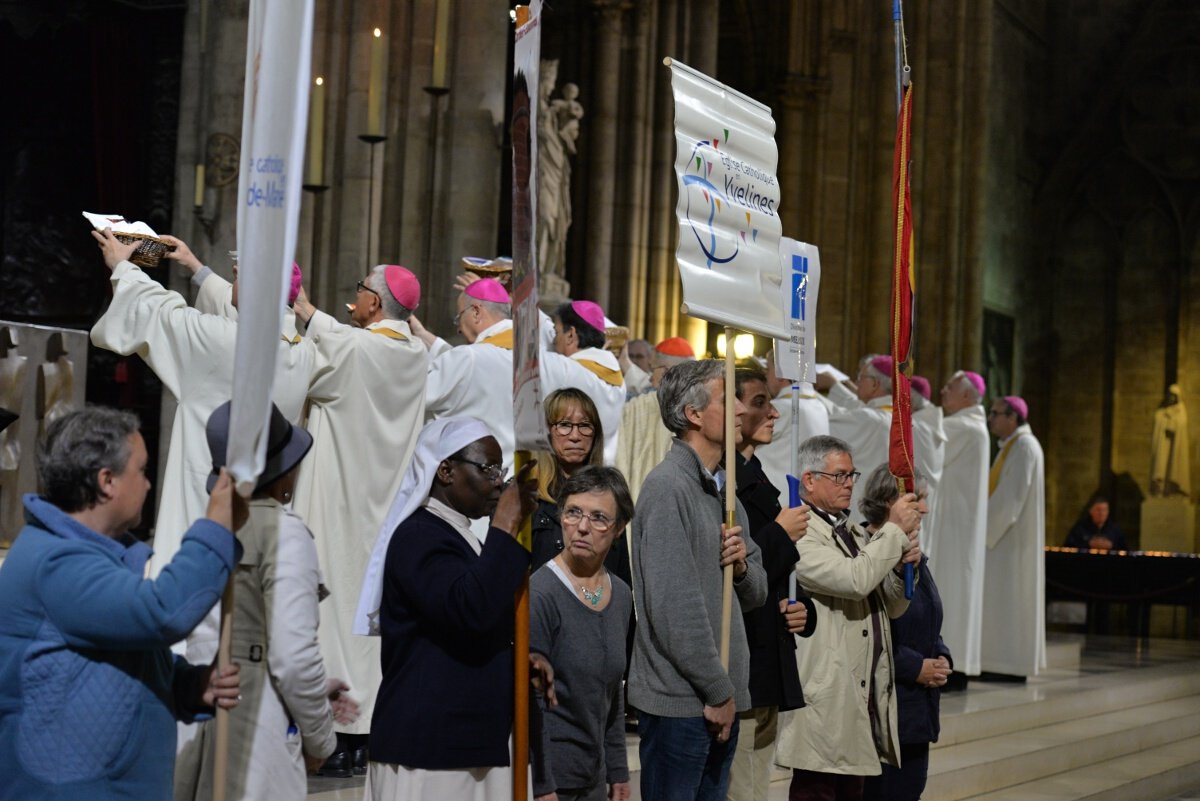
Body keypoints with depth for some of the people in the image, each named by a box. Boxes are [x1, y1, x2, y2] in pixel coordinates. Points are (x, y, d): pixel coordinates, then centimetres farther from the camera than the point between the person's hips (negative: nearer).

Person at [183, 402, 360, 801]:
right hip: (255, 731, -7)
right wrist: (320, 737, -1)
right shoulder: (284, 531, -12)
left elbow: (241, 642, 9)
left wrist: (314, 694, 18)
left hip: (205, 719, 7)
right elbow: (292, 656, -16)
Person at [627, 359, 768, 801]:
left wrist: (743, 564, -4)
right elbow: (673, 607, -19)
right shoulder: (667, 486, -13)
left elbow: (756, 594, 19)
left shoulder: (724, 490, 16)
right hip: (681, 700, -9)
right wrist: (717, 691, -15)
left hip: (723, 698, 9)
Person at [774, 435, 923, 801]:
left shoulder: (855, 533, 18)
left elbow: (893, 607, 20)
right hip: (825, 698, -9)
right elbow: (854, 580, -25)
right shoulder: (798, 533, -11)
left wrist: (903, 566, 0)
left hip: (865, 689, 9)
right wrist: (895, 530, -13)